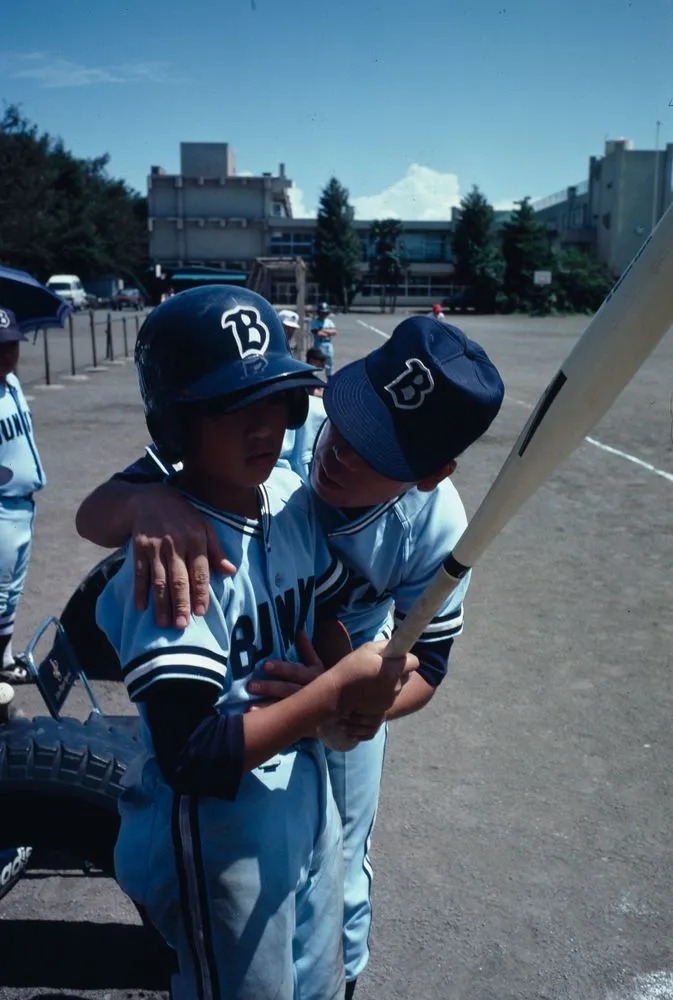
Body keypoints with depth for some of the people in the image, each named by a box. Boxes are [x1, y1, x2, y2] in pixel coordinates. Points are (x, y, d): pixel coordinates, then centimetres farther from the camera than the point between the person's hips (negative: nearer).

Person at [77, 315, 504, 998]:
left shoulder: (437, 526, -31)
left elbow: (424, 668, -21)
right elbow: (93, 516, -33)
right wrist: (151, 500, -58)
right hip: (227, 684, 1)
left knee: (338, 870, 16)